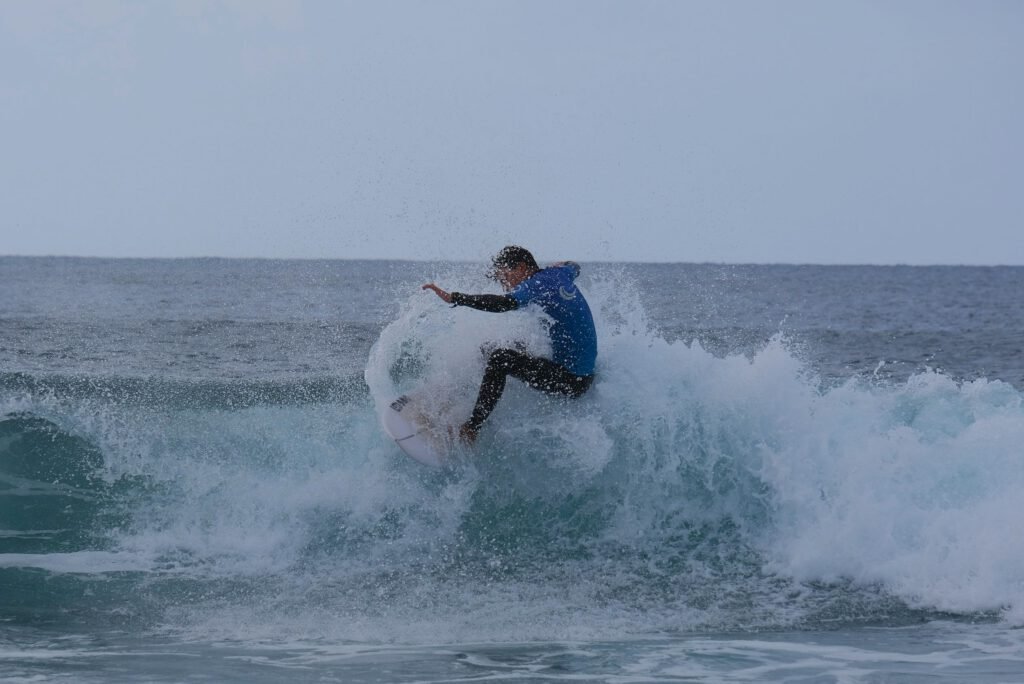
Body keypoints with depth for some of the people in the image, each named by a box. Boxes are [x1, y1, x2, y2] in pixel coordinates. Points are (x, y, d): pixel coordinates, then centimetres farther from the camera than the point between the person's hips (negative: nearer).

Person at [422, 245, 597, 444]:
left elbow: (504, 303, -32)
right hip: (585, 376, 10)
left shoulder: (538, 283, -15)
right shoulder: (559, 273, 10)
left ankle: (470, 430, -20)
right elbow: (574, 266, 35)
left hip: (572, 381, -10)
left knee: (500, 359, -18)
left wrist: (453, 298, -35)